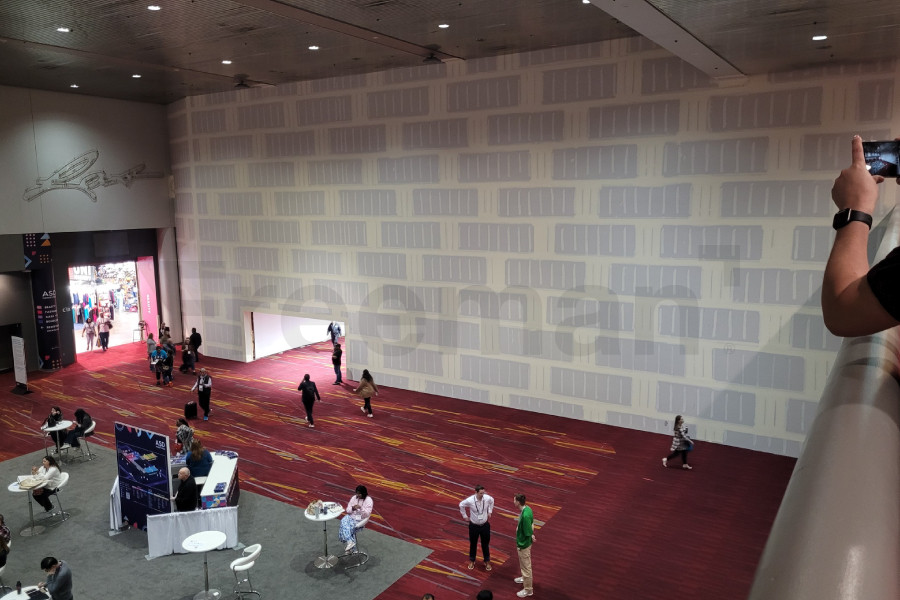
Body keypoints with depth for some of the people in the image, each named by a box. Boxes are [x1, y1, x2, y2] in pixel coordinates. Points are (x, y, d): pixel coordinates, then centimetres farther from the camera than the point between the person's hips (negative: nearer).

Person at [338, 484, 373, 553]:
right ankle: (350, 542, -27)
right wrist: (352, 508, -14)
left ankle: (349, 542, -17)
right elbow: (348, 510, 7)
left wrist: (361, 508, -29)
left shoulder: (368, 500, -8)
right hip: (351, 516, 5)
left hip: (360, 519, -5)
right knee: (343, 522, -25)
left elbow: (367, 514, -14)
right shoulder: (354, 498, 7)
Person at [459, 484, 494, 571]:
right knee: (473, 544, 18)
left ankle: (487, 561, 37)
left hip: (485, 525, 1)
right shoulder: (470, 500, -26)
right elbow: (461, 505, -5)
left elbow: (492, 501, 7)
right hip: (474, 526, -1)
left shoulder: (487, 498, -20)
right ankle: (472, 561, 41)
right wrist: (465, 516, 1)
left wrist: (490, 511, 9)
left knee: (485, 544, 16)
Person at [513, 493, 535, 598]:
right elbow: (531, 524, 7)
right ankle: (525, 578, 53)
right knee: (524, 563, 30)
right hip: (524, 543, 9)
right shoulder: (527, 508, -7)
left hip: (523, 544, -9)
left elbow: (528, 533, -28)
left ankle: (528, 589, 25)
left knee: (526, 565, 9)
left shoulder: (525, 515, -36)